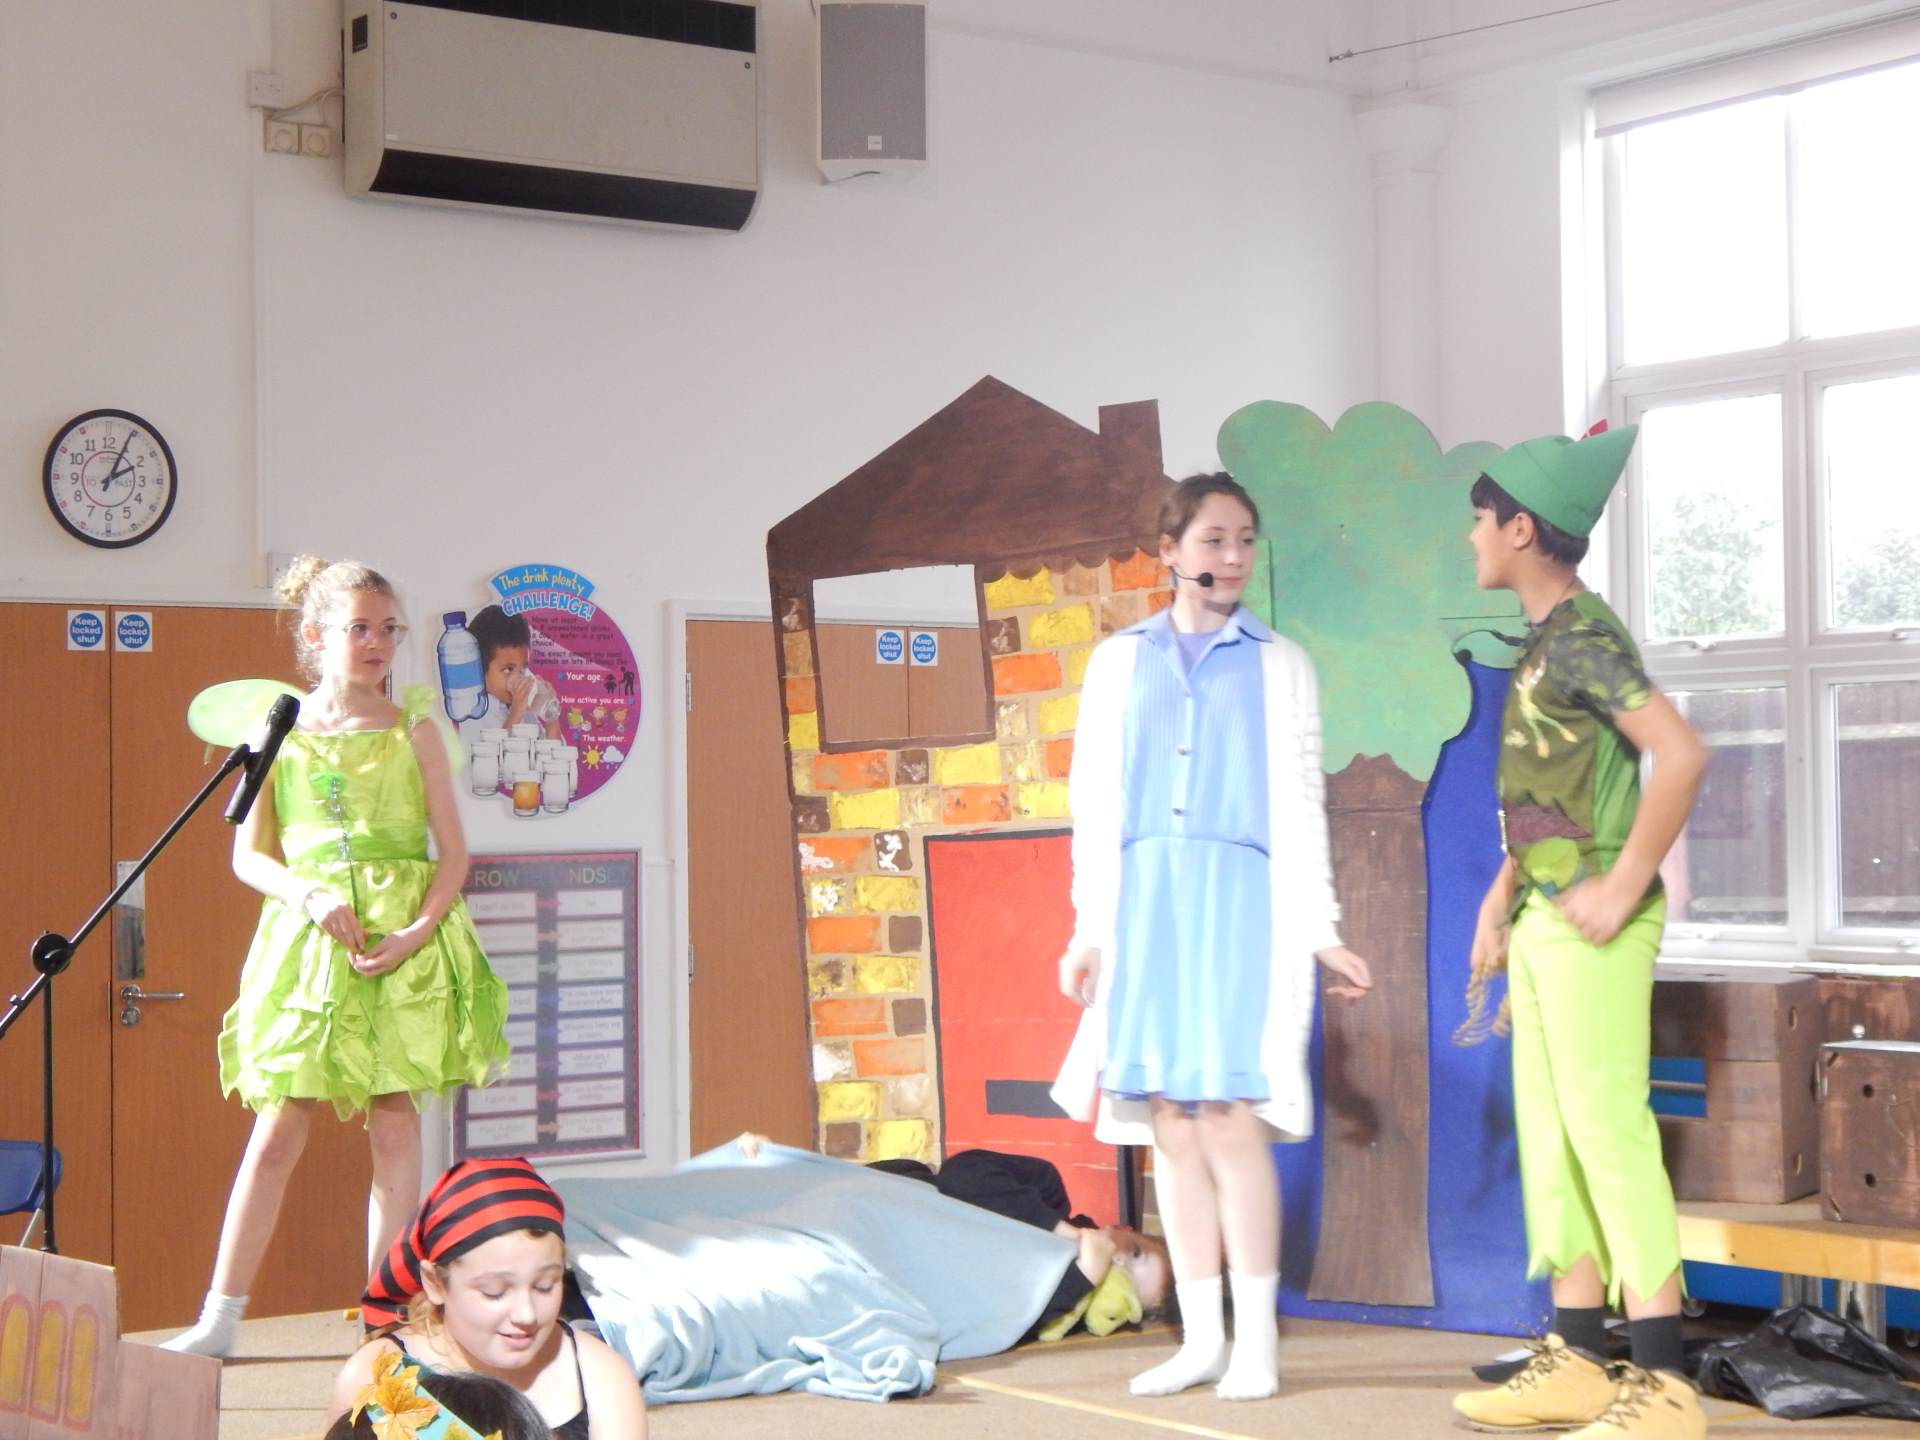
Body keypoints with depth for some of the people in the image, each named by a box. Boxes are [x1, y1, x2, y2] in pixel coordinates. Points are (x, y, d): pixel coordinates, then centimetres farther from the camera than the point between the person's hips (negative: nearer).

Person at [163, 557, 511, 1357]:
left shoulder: (410, 730, 5)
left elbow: (454, 854, 2)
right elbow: (248, 856, 5)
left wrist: (418, 931, -14)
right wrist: (311, 896, -14)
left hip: (405, 939, 0)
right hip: (309, 935, 0)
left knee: (395, 1123, 0)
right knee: (280, 1126, 0)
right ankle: (220, 1316, 7)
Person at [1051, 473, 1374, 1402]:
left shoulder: (1279, 666, 9)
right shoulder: (1119, 661, 13)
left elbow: (1302, 807, 7)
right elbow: (1094, 802, 12)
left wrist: (1321, 933, 2)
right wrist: (1090, 925, 8)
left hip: (1243, 900, -2)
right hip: (1144, 901, 2)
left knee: (1229, 1117, -10)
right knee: (1168, 1123, 2)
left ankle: (1256, 1339, -2)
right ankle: (1201, 1336, 10)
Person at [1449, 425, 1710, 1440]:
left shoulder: (1582, 637, -13)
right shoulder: (1544, 643, 16)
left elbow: (1680, 755, -24)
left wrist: (1624, 888, -21)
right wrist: (1500, 900, 19)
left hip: (1590, 925, -10)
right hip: (1542, 922, 10)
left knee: (1606, 1127, -10)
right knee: (1549, 1133, 12)